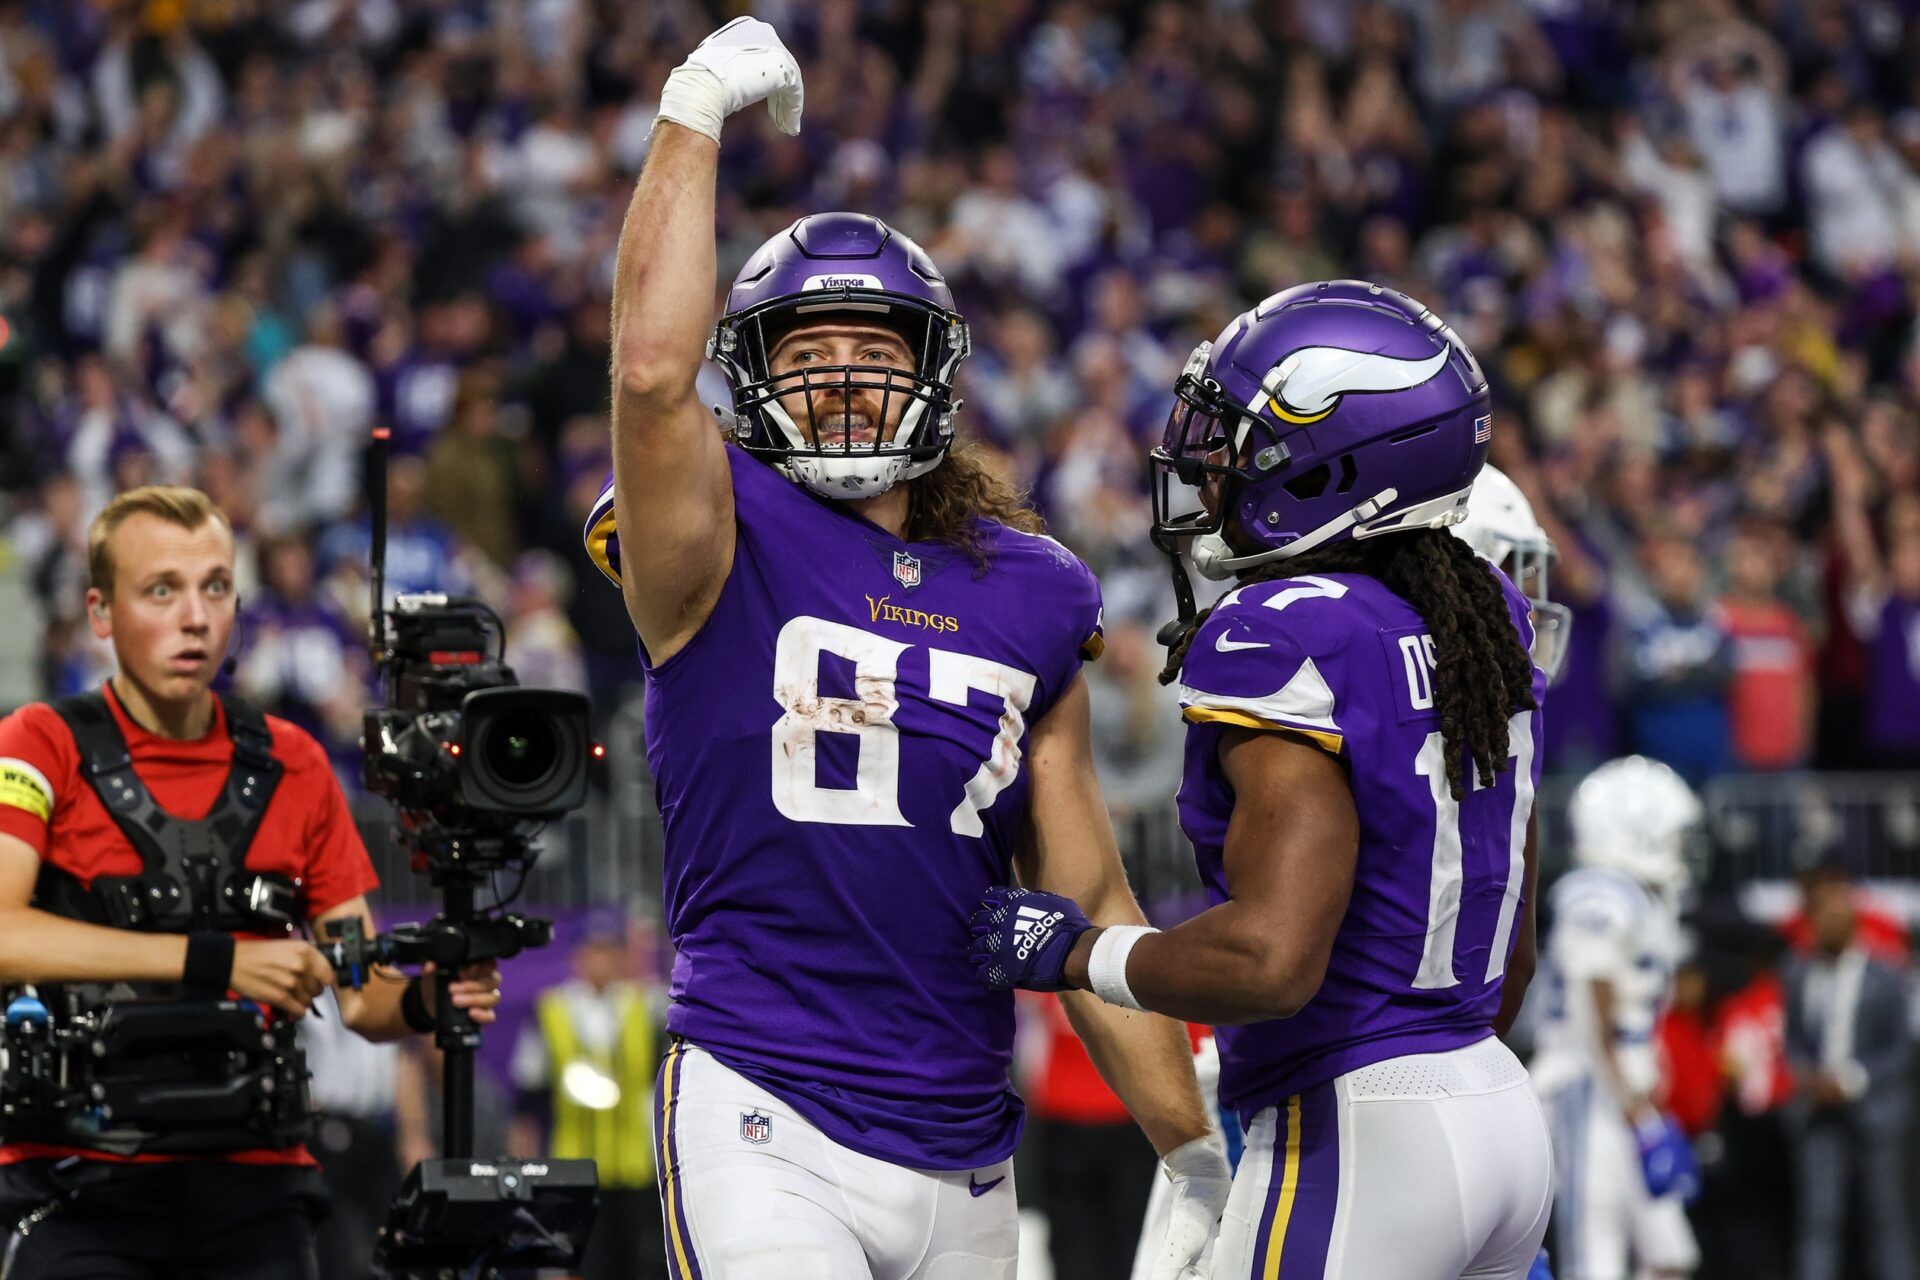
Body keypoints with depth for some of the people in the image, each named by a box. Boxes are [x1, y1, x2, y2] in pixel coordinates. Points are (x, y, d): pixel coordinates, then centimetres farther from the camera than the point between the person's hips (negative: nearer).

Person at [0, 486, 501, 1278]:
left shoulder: (292, 767, 12)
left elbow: (360, 997, 13)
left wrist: (419, 1004, -11)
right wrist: (219, 960, -26)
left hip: (251, 1181, 3)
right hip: (82, 1183, -3)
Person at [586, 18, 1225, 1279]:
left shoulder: (1028, 601, 12)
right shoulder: (724, 547, -1)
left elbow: (1089, 908, 15)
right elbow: (652, 368, -22)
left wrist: (1196, 1156, 12)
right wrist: (696, 113, -15)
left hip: (962, 1152, 5)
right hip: (765, 1128, -5)